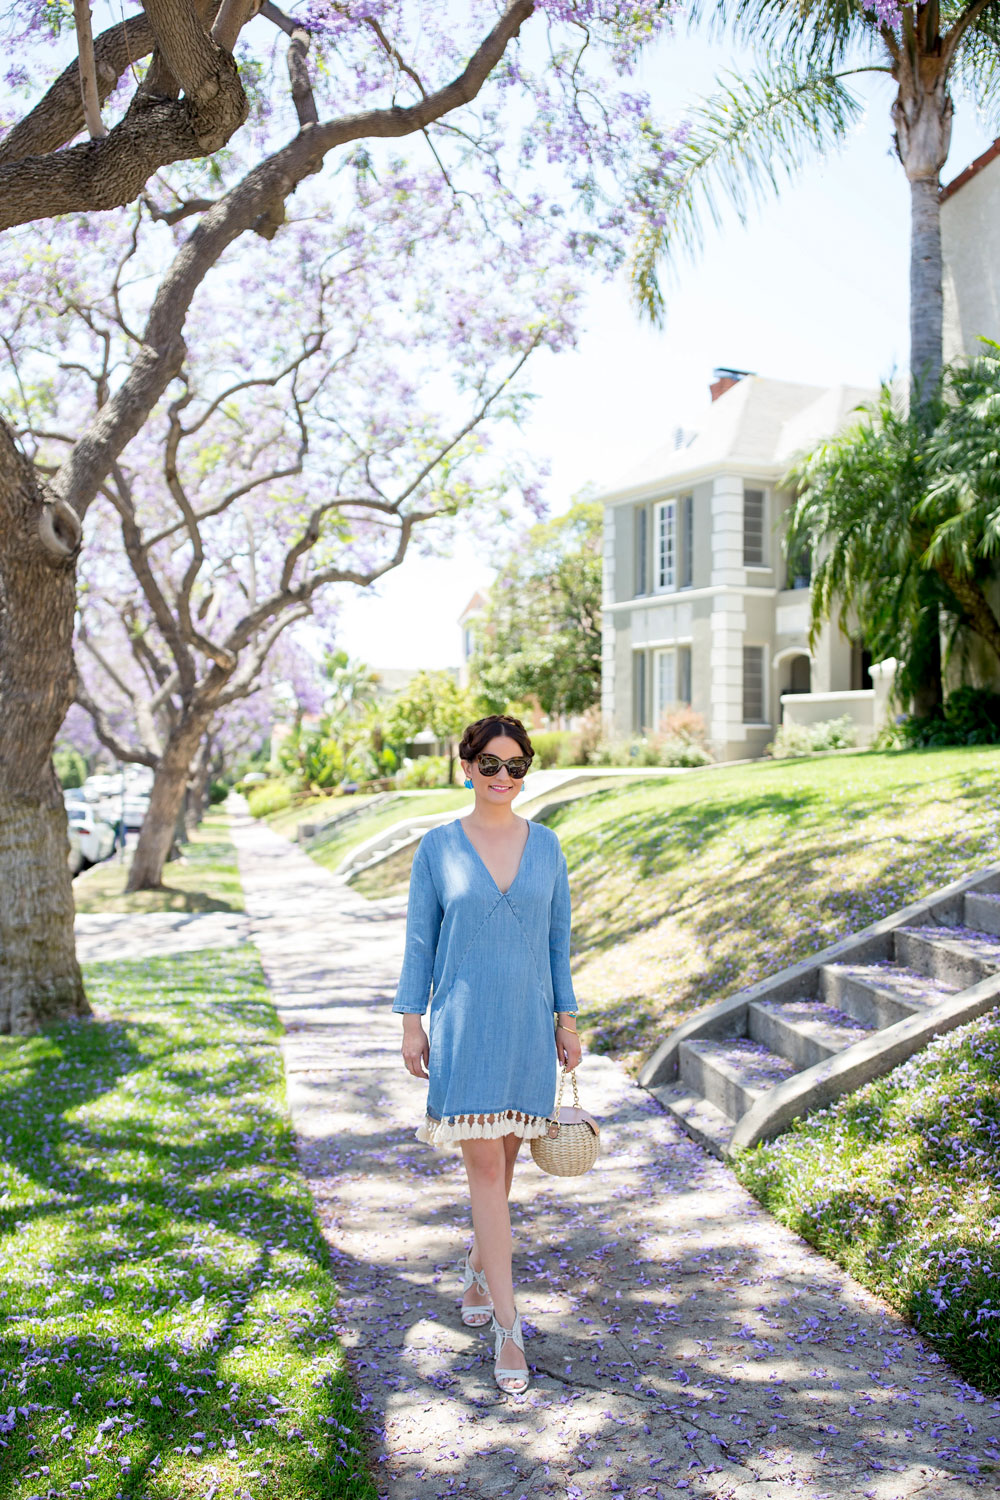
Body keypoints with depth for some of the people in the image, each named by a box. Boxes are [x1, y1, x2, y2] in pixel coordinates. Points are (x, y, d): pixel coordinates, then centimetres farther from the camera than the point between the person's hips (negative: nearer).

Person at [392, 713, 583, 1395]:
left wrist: (567, 1019, 8)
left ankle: (480, 1269, 38)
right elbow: (420, 939, 1)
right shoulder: (439, 846, -2)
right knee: (485, 1165, -6)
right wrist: (412, 1023, -1)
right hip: (464, 1023, -3)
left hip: (528, 1024, 3)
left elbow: (558, 937, 9)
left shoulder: (546, 846, 5)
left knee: (503, 1159, 14)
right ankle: (508, 1325, 1)